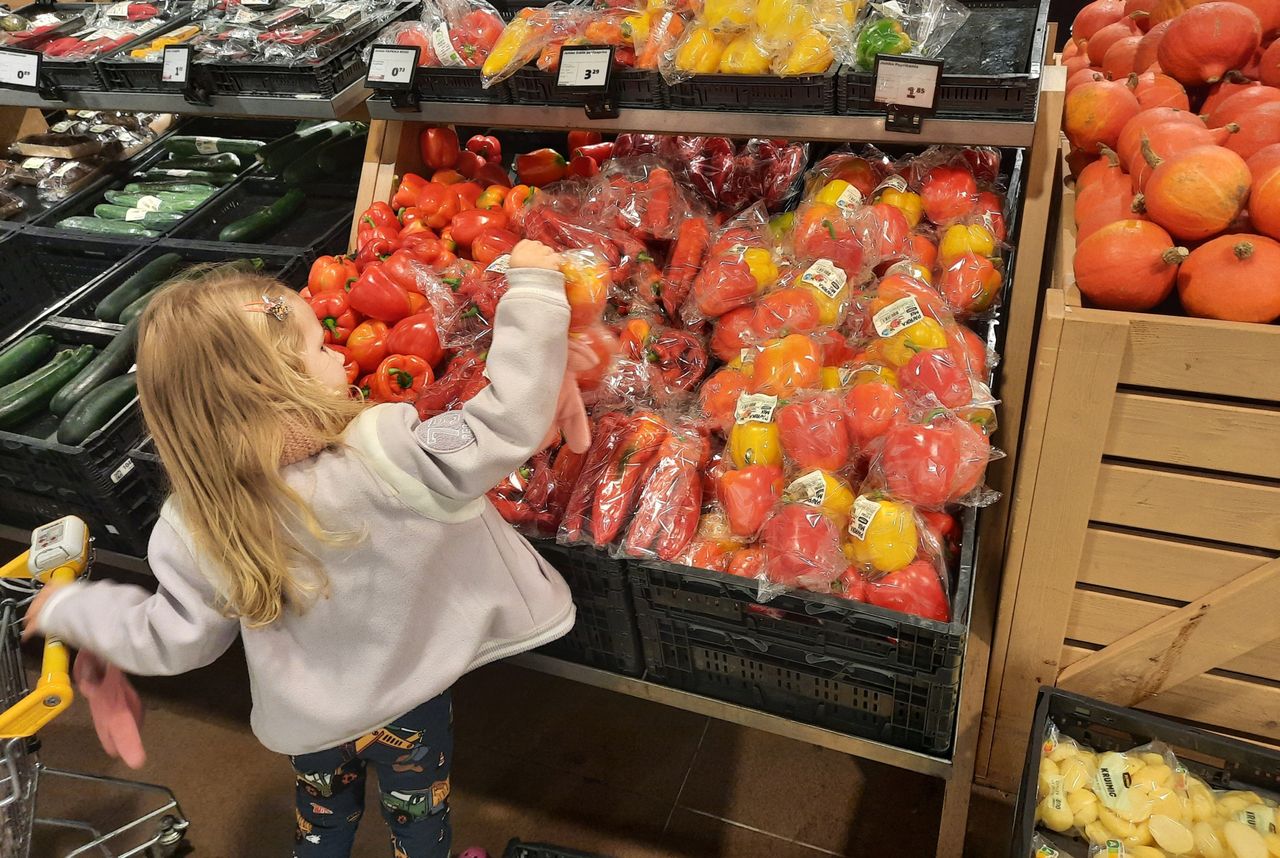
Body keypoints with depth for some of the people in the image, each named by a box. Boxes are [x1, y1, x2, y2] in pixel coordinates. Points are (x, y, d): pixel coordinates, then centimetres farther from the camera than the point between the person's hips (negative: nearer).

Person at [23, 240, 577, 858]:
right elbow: (510, 419, -38)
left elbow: (176, 640, -11)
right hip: (408, 710, -2)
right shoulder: (387, 455, -39)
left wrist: (70, 609, 8)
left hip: (308, 721, 3)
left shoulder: (194, 532, -24)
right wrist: (533, 286, -29)